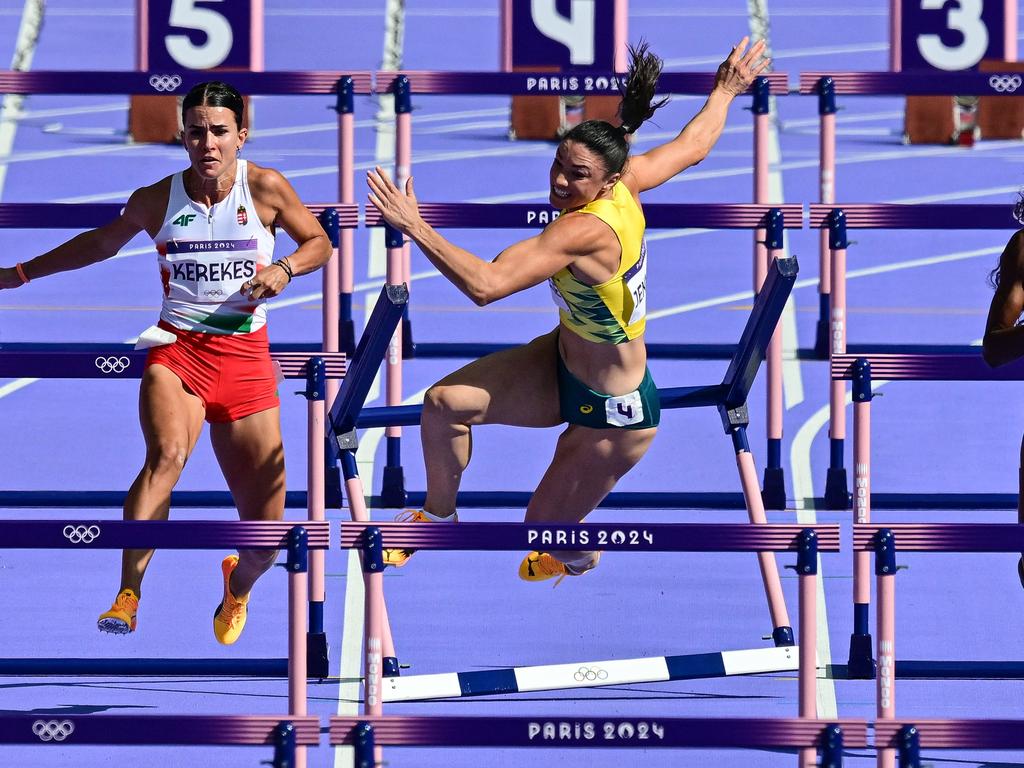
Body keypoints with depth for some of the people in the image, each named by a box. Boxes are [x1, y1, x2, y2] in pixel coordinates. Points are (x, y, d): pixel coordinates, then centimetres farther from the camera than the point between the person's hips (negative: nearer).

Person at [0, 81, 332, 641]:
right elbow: (101, 243, 20)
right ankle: (127, 598, -40)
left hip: (246, 359, 1)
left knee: (265, 533, 2)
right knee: (167, 453, -35)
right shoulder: (155, 200, 1)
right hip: (176, 349, -1)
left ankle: (237, 586, 40)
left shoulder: (265, 189, -2)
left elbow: (319, 243, 11)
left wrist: (285, 269, -11)